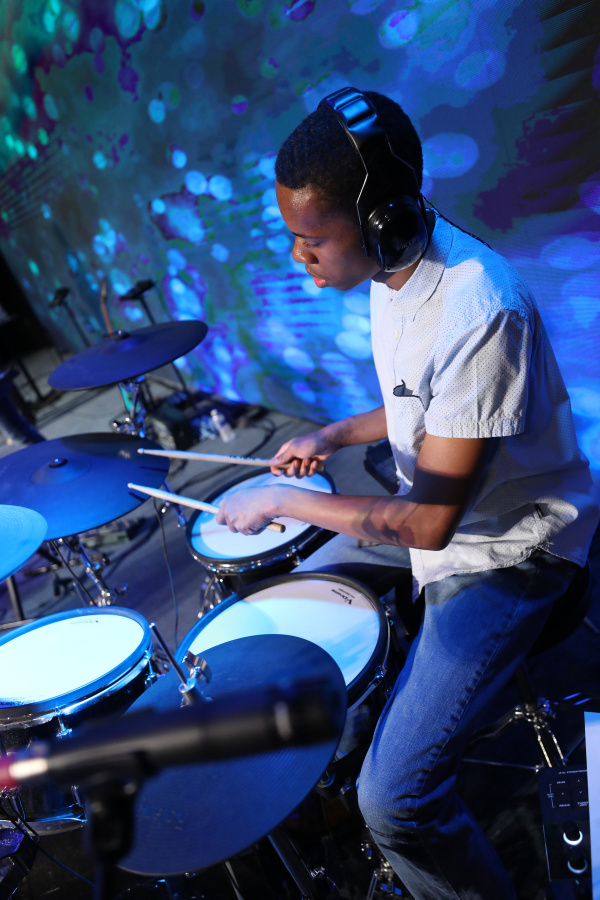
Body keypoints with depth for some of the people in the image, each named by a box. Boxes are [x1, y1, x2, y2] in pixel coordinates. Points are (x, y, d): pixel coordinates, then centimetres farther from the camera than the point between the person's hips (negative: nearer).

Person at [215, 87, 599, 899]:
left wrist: (281, 502, -19)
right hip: (433, 507, 9)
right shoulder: (390, 267, -3)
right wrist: (336, 436, 1)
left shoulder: (479, 314, -32)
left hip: (506, 549, -8)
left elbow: (431, 522, -28)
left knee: (394, 800, -13)